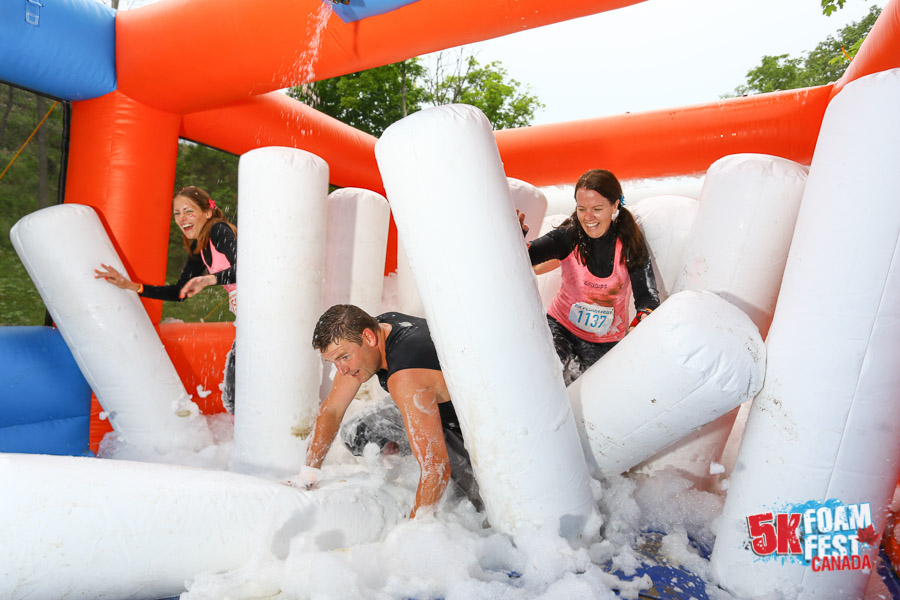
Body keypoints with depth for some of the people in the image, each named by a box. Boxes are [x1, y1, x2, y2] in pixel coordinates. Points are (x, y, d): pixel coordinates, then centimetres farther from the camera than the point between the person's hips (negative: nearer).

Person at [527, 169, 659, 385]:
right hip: (560, 326, -1)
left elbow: (647, 296, -16)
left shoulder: (631, 245, -11)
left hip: (606, 342, 1)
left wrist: (644, 321, -39)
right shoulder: (568, 236, -13)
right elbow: (530, 253, -30)